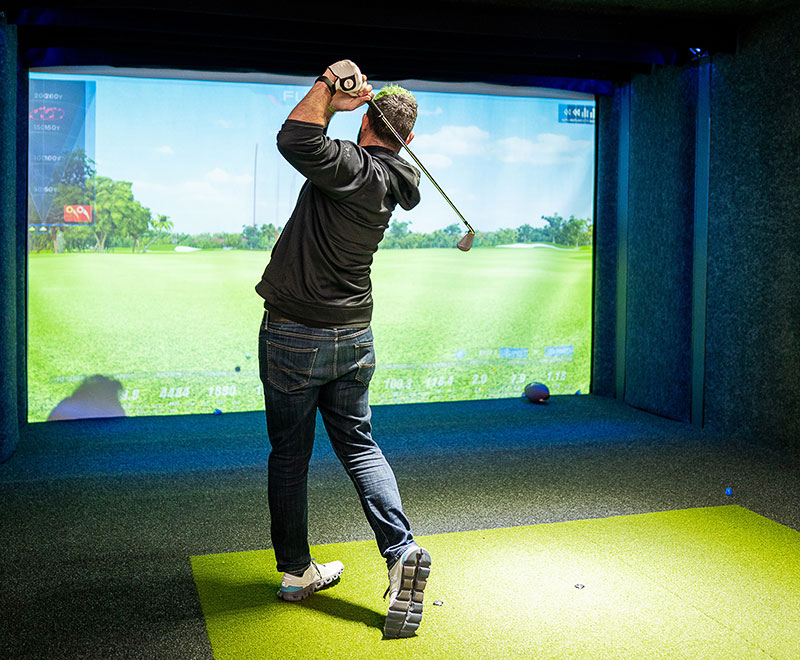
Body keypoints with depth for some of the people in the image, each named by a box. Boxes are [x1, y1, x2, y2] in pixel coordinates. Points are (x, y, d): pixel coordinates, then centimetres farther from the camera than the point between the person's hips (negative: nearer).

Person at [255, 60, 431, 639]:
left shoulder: (356, 169, -17)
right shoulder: (393, 180, 5)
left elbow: (296, 140, -32)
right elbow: (314, 146, 18)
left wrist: (328, 87, -22)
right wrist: (337, 97, 11)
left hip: (293, 337, -6)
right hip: (354, 337, 6)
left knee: (290, 455, 9)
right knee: (359, 445, 16)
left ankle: (296, 572, 20)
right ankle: (402, 549, 0)